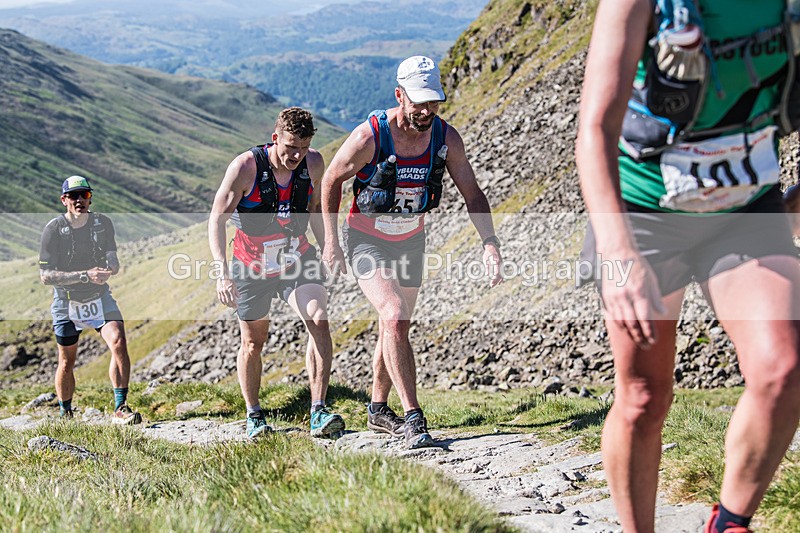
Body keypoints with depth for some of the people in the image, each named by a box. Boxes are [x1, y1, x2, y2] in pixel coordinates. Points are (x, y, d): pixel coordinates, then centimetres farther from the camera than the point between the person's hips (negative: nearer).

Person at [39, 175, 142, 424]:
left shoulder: (103, 223, -3)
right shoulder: (53, 229, -14)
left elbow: (112, 256, 8)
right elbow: (46, 275, -17)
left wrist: (112, 266, -18)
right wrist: (85, 276, -27)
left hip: (99, 297, 2)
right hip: (66, 302, -2)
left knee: (118, 342, -20)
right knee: (66, 363, 7)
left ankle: (120, 410, -20)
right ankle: (65, 416, 28)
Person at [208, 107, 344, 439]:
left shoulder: (313, 164, -12)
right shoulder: (246, 167, -24)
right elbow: (217, 219, -24)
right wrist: (223, 272, -34)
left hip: (297, 260, 2)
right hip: (252, 267, -2)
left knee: (318, 321, -21)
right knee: (253, 343, 10)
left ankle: (319, 413, -20)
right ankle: (254, 417, 31)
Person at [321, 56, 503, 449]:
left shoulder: (446, 137, -14)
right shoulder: (369, 137, -25)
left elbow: (472, 194, -8)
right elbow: (331, 181, -9)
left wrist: (489, 243, -22)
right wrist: (331, 241, -7)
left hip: (410, 241, 5)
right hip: (367, 240, -4)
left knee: (396, 327, 14)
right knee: (393, 317, -23)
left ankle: (378, 410, 33)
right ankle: (413, 418, -20)